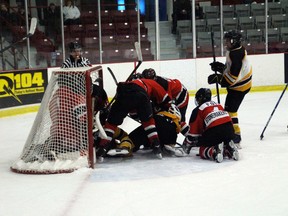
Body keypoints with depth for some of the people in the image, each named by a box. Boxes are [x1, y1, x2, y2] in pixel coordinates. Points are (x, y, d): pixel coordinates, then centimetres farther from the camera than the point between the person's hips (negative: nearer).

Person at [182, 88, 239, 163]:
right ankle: (229, 149, 0)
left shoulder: (198, 110, 10)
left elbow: (193, 131, 9)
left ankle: (215, 151, -17)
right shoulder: (218, 105, 28)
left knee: (202, 150, 12)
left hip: (214, 132, -5)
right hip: (229, 130, 6)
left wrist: (187, 145, 23)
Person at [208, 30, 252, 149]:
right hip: (242, 84, 11)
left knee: (230, 110, -12)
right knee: (230, 109, 20)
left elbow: (232, 77, -28)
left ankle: (235, 137, -11)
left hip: (238, 87, -11)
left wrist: (217, 78, -20)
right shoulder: (239, 50, 7)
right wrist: (220, 66, 5)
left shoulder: (236, 55, -26)